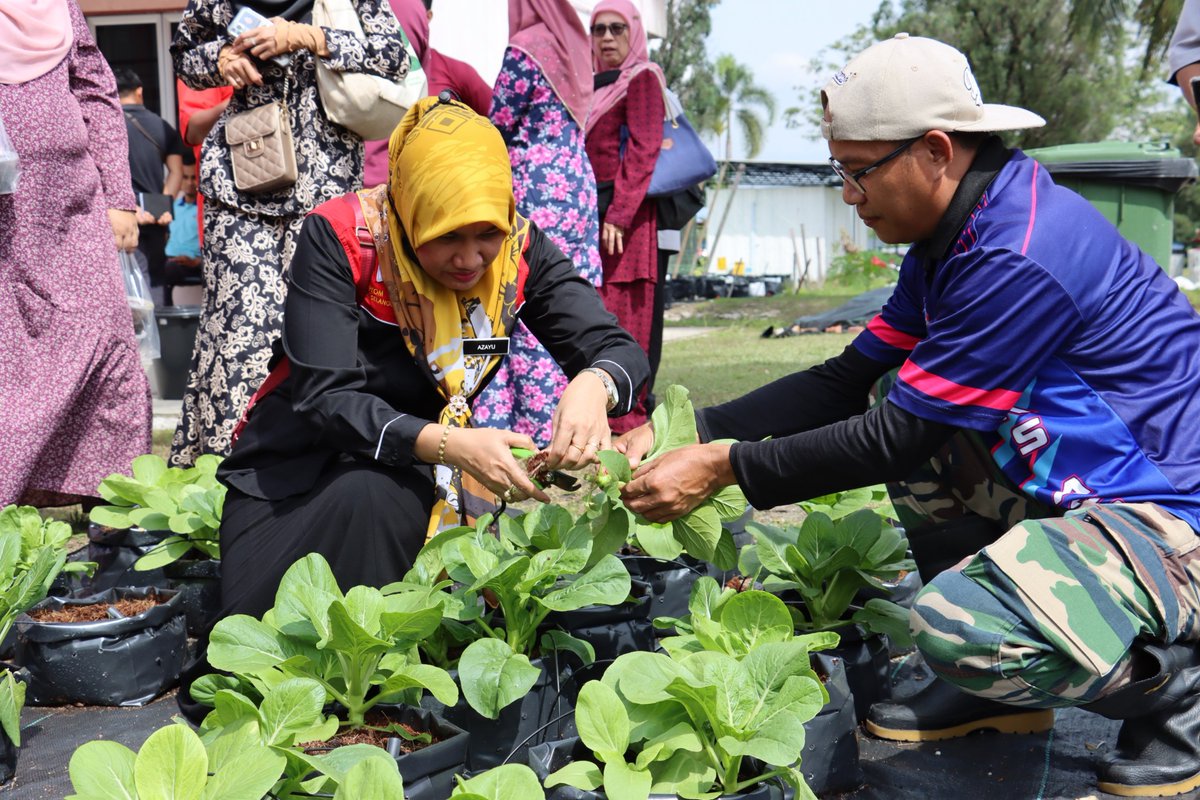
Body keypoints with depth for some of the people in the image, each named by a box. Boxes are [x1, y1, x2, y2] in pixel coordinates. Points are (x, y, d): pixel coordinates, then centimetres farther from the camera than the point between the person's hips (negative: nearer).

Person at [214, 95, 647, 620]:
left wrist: (593, 387, -39)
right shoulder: (340, 238, -21)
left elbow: (617, 349, -12)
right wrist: (449, 444, -44)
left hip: (417, 477, 3)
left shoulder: (519, 249, -10)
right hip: (295, 474, -2)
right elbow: (324, 396, -28)